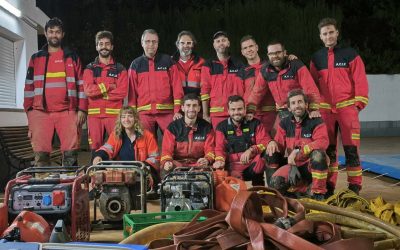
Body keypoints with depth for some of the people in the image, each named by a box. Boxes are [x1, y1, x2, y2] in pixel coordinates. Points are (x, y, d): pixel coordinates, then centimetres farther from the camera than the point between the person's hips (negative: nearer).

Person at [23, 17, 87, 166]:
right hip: (40, 112, 1)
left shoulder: (72, 57, 15)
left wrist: (82, 109, -1)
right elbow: (29, 86, 14)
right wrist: (29, 110, 4)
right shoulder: (36, 58, 17)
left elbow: (81, 84, 10)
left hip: (68, 112, -1)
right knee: (41, 154, -4)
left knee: (70, 153, -6)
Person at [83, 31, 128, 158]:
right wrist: (109, 86, -7)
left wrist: (98, 92, -6)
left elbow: (122, 92, -5)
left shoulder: (120, 69, 9)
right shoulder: (90, 68, 12)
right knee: (95, 147, 3)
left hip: (114, 114, -1)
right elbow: (88, 90, -5)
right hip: (94, 114, 1)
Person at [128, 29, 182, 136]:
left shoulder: (167, 61, 7)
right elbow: (132, 91, 8)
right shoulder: (136, 64, 10)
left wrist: (177, 110, -5)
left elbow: (176, 86, 2)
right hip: (144, 113, 1)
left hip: (167, 112, -1)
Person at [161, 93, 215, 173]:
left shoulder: (207, 127, 6)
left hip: (199, 164, 2)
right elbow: (167, 150, -3)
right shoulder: (172, 127, 3)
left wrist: (207, 160, -24)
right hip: (178, 163, -1)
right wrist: (167, 162, -27)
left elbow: (210, 150, 1)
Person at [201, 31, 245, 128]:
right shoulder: (208, 66, 6)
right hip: (217, 114, -1)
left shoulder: (239, 65, 11)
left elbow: (246, 89, 11)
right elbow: (205, 90, 3)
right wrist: (205, 114, -1)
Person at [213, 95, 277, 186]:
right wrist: (220, 160, -18)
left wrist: (251, 150, -17)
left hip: (253, 162, 2)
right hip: (233, 164, -2)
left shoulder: (255, 123, 15)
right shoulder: (222, 127, 15)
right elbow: (220, 147, 5)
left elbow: (265, 142, 4)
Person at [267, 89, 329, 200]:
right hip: (294, 165, 3)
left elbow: (322, 142, -26)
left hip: (313, 165, -3)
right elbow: (280, 145, 4)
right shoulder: (284, 123, 3)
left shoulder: (316, 121, -10)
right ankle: (302, 190, 6)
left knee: (318, 154, -38)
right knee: (276, 182, -24)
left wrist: (298, 151, -32)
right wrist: (274, 144, -22)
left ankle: (318, 193, -21)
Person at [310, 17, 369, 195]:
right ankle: (329, 185, 16)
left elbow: (360, 80, -2)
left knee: (351, 148, -3)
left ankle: (355, 186, 6)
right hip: (325, 109, 3)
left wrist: (359, 103, -9)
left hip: (347, 107, -3)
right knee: (328, 148, 8)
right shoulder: (316, 58, 11)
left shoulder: (350, 54, 1)